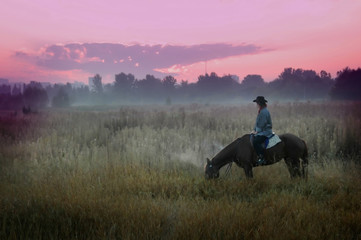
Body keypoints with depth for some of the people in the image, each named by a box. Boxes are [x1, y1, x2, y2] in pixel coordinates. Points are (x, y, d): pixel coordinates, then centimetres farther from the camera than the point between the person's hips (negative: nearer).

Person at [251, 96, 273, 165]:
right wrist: (254, 130, 11)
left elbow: (262, 124, -20)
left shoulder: (264, 111, -17)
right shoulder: (261, 111, 16)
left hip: (265, 132, -11)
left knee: (255, 141, -29)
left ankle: (262, 158, -27)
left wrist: (257, 131, -12)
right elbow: (257, 122, 20)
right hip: (261, 131, 11)